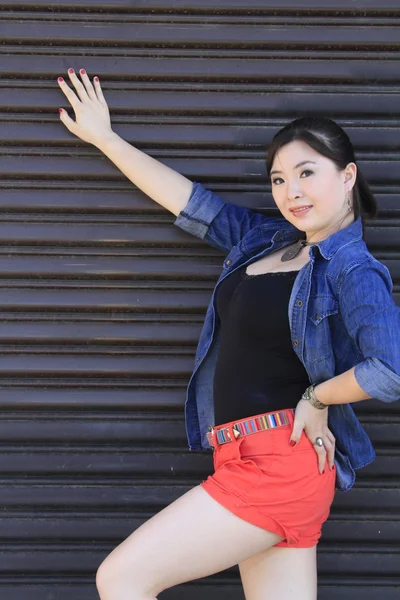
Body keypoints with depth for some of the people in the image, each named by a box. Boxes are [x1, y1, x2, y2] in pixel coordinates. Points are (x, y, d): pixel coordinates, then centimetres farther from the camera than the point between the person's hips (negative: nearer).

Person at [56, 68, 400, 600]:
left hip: (279, 462, -7)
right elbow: (189, 200, 20)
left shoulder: (352, 271, -11)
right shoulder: (266, 240, 12)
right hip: (253, 461, 7)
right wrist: (105, 138, 25)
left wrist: (317, 397, -13)